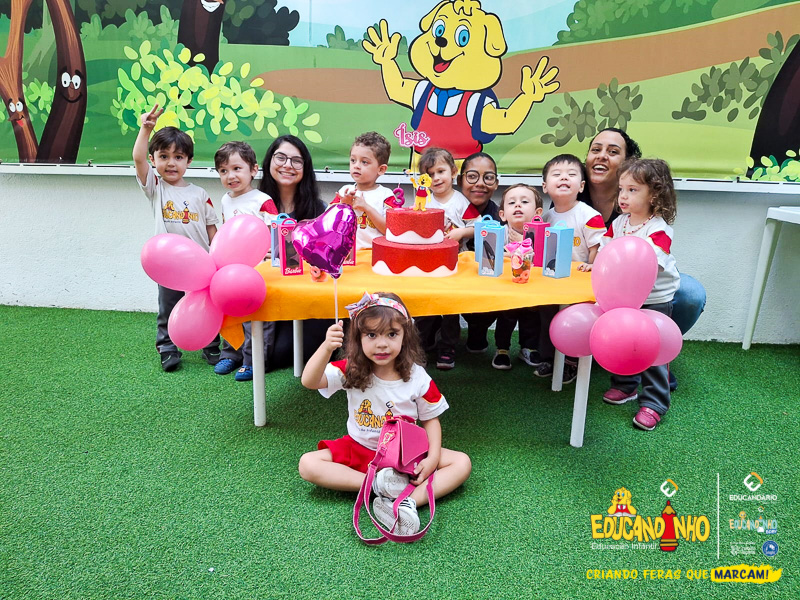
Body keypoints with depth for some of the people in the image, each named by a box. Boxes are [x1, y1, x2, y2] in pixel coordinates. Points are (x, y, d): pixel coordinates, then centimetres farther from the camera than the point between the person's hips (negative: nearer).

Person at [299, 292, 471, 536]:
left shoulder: (417, 377, -13)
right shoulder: (351, 371, -13)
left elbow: (430, 419, -1)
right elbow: (309, 381, -27)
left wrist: (433, 457, -17)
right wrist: (327, 347, -45)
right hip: (359, 451, 0)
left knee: (462, 463, -19)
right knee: (308, 464, -21)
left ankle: (409, 501, -35)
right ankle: (377, 484, -26)